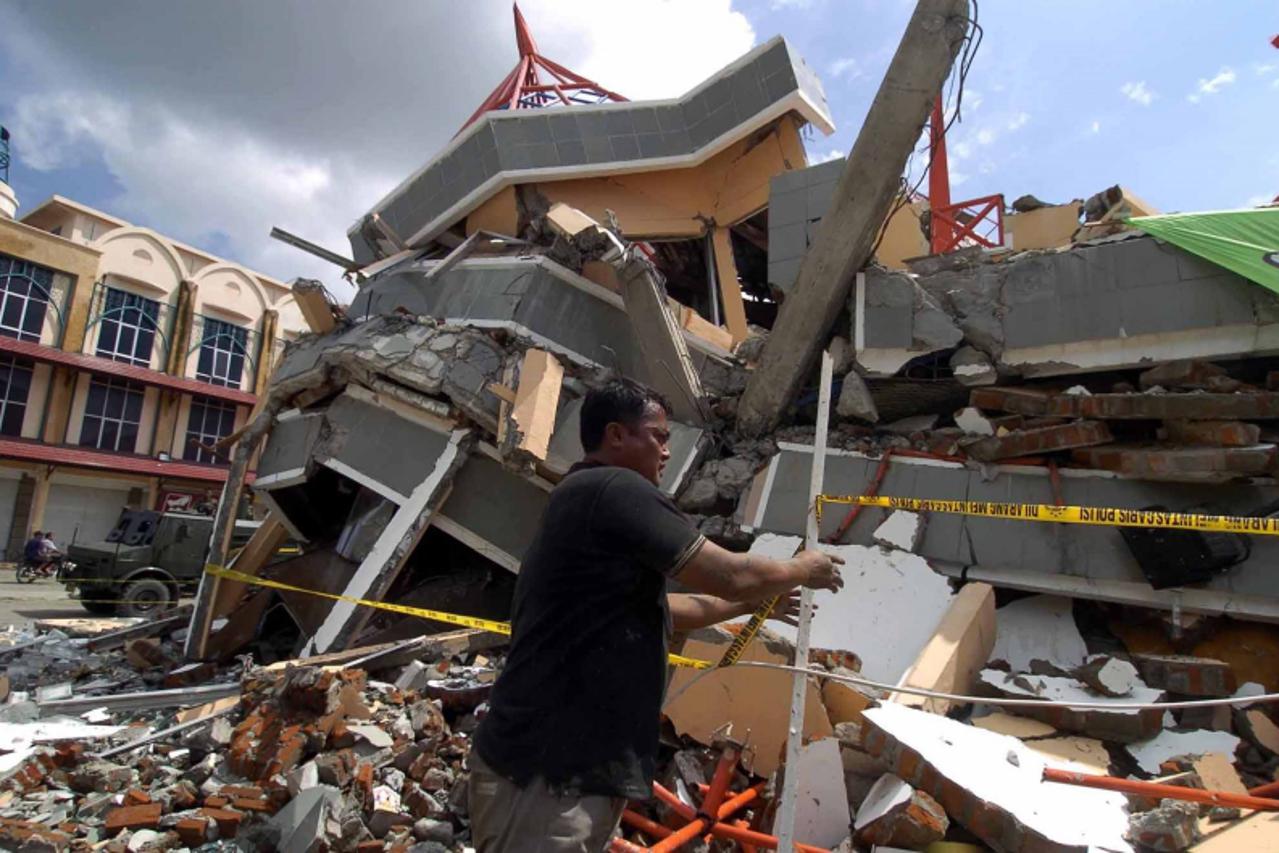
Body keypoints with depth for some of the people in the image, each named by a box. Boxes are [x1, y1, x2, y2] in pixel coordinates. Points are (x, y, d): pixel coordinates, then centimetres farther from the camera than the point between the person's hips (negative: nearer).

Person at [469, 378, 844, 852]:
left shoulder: (582, 500, 17)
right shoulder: (616, 489, -16)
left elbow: (654, 612, 25)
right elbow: (730, 576, -15)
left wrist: (753, 603, 27)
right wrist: (804, 570, 5)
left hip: (564, 766, 10)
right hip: (547, 776, -10)